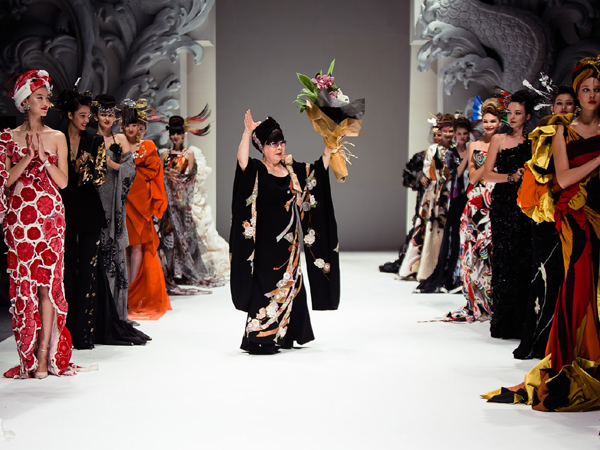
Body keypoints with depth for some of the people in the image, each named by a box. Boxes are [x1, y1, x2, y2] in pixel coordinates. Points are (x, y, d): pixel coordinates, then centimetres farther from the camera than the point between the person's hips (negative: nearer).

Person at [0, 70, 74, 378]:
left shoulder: (57, 138, 10)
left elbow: (63, 181, 4)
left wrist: (44, 158, -8)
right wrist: (29, 156, -9)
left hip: (50, 216, 1)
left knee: (47, 282, -5)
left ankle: (45, 355, -4)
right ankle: (28, 356, 1)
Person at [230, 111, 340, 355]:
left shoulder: (293, 170, 10)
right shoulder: (256, 171, -8)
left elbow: (321, 166, 17)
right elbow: (242, 160, -28)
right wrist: (247, 132, -38)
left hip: (289, 241, 6)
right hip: (266, 242, -6)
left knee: (290, 286, 13)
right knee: (266, 288, -7)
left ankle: (283, 336, 26)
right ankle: (257, 339, -1)